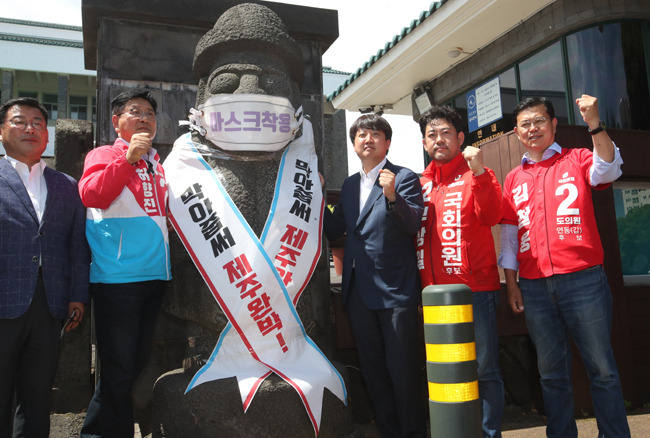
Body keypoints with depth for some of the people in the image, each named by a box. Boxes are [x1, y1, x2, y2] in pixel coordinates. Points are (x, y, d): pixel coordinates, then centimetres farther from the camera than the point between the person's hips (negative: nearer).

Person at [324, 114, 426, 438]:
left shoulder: (403, 177, -3)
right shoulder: (349, 184, 15)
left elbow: (413, 225, -16)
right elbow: (335, 231, 11)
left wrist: (392, 196, -32)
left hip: (395, 291, -6)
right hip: (359, 291, 6)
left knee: (403, 372, 0)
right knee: (373, 373, 15)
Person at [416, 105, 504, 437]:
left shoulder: (477, 175, 3)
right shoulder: (421, 183, 15)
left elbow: (491, 217, -15)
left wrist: (479, 173, -25)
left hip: (475, 289, -4)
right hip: (433, 294, 4)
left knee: (484, 369, 2)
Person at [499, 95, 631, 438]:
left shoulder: (578, 160, 7)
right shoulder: (513, 180, 14)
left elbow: (608, 169, -16)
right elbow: (508, 235, 13)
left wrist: (594, 124, -28)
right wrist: (511, 282, 8)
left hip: (582, 278, -3)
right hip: (534, 287, 3)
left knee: (601, 368, 3)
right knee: (551, 371, 12)